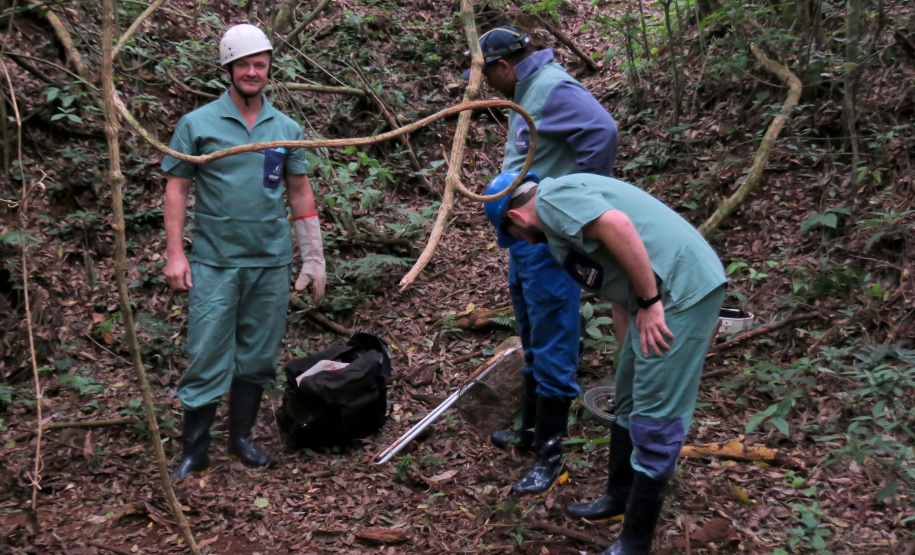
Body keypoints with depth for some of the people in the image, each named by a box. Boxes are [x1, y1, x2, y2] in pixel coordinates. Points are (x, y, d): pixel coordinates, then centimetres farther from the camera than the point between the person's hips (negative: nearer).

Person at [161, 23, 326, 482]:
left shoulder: (287, 130, 7)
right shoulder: (198, 124, -1)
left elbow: (301, 194, 11)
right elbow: (176, 190, 0)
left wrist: (314, 259, 8)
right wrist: (175, 254, -7)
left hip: (271, 263, 3)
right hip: (214, 263, -3)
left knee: (258, 357, 10)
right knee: (208, 357, -1)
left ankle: (242, 438, 26)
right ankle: (193, 451, 12)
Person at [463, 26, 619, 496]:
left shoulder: (552, 88, -16)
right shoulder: (527, 93, 15)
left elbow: (602, 130, -30)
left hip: (549, 240, -11)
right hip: (524, 235, 11)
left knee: (551, 346, -2)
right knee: (532, 342, 21)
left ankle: (549, 452, 8)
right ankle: (532, 428, 36)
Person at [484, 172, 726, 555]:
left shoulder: (553, 198, -5)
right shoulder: (565, 217, 24)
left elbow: (618, 225, -23)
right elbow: (618, 295, 26)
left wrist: (649, 302, -17)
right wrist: (631, 357, 28)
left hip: (682, 290, -10)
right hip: (657, 296, 10)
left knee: (655, 419, -2)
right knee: (629, 401, 22)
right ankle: (620, 497, 41)